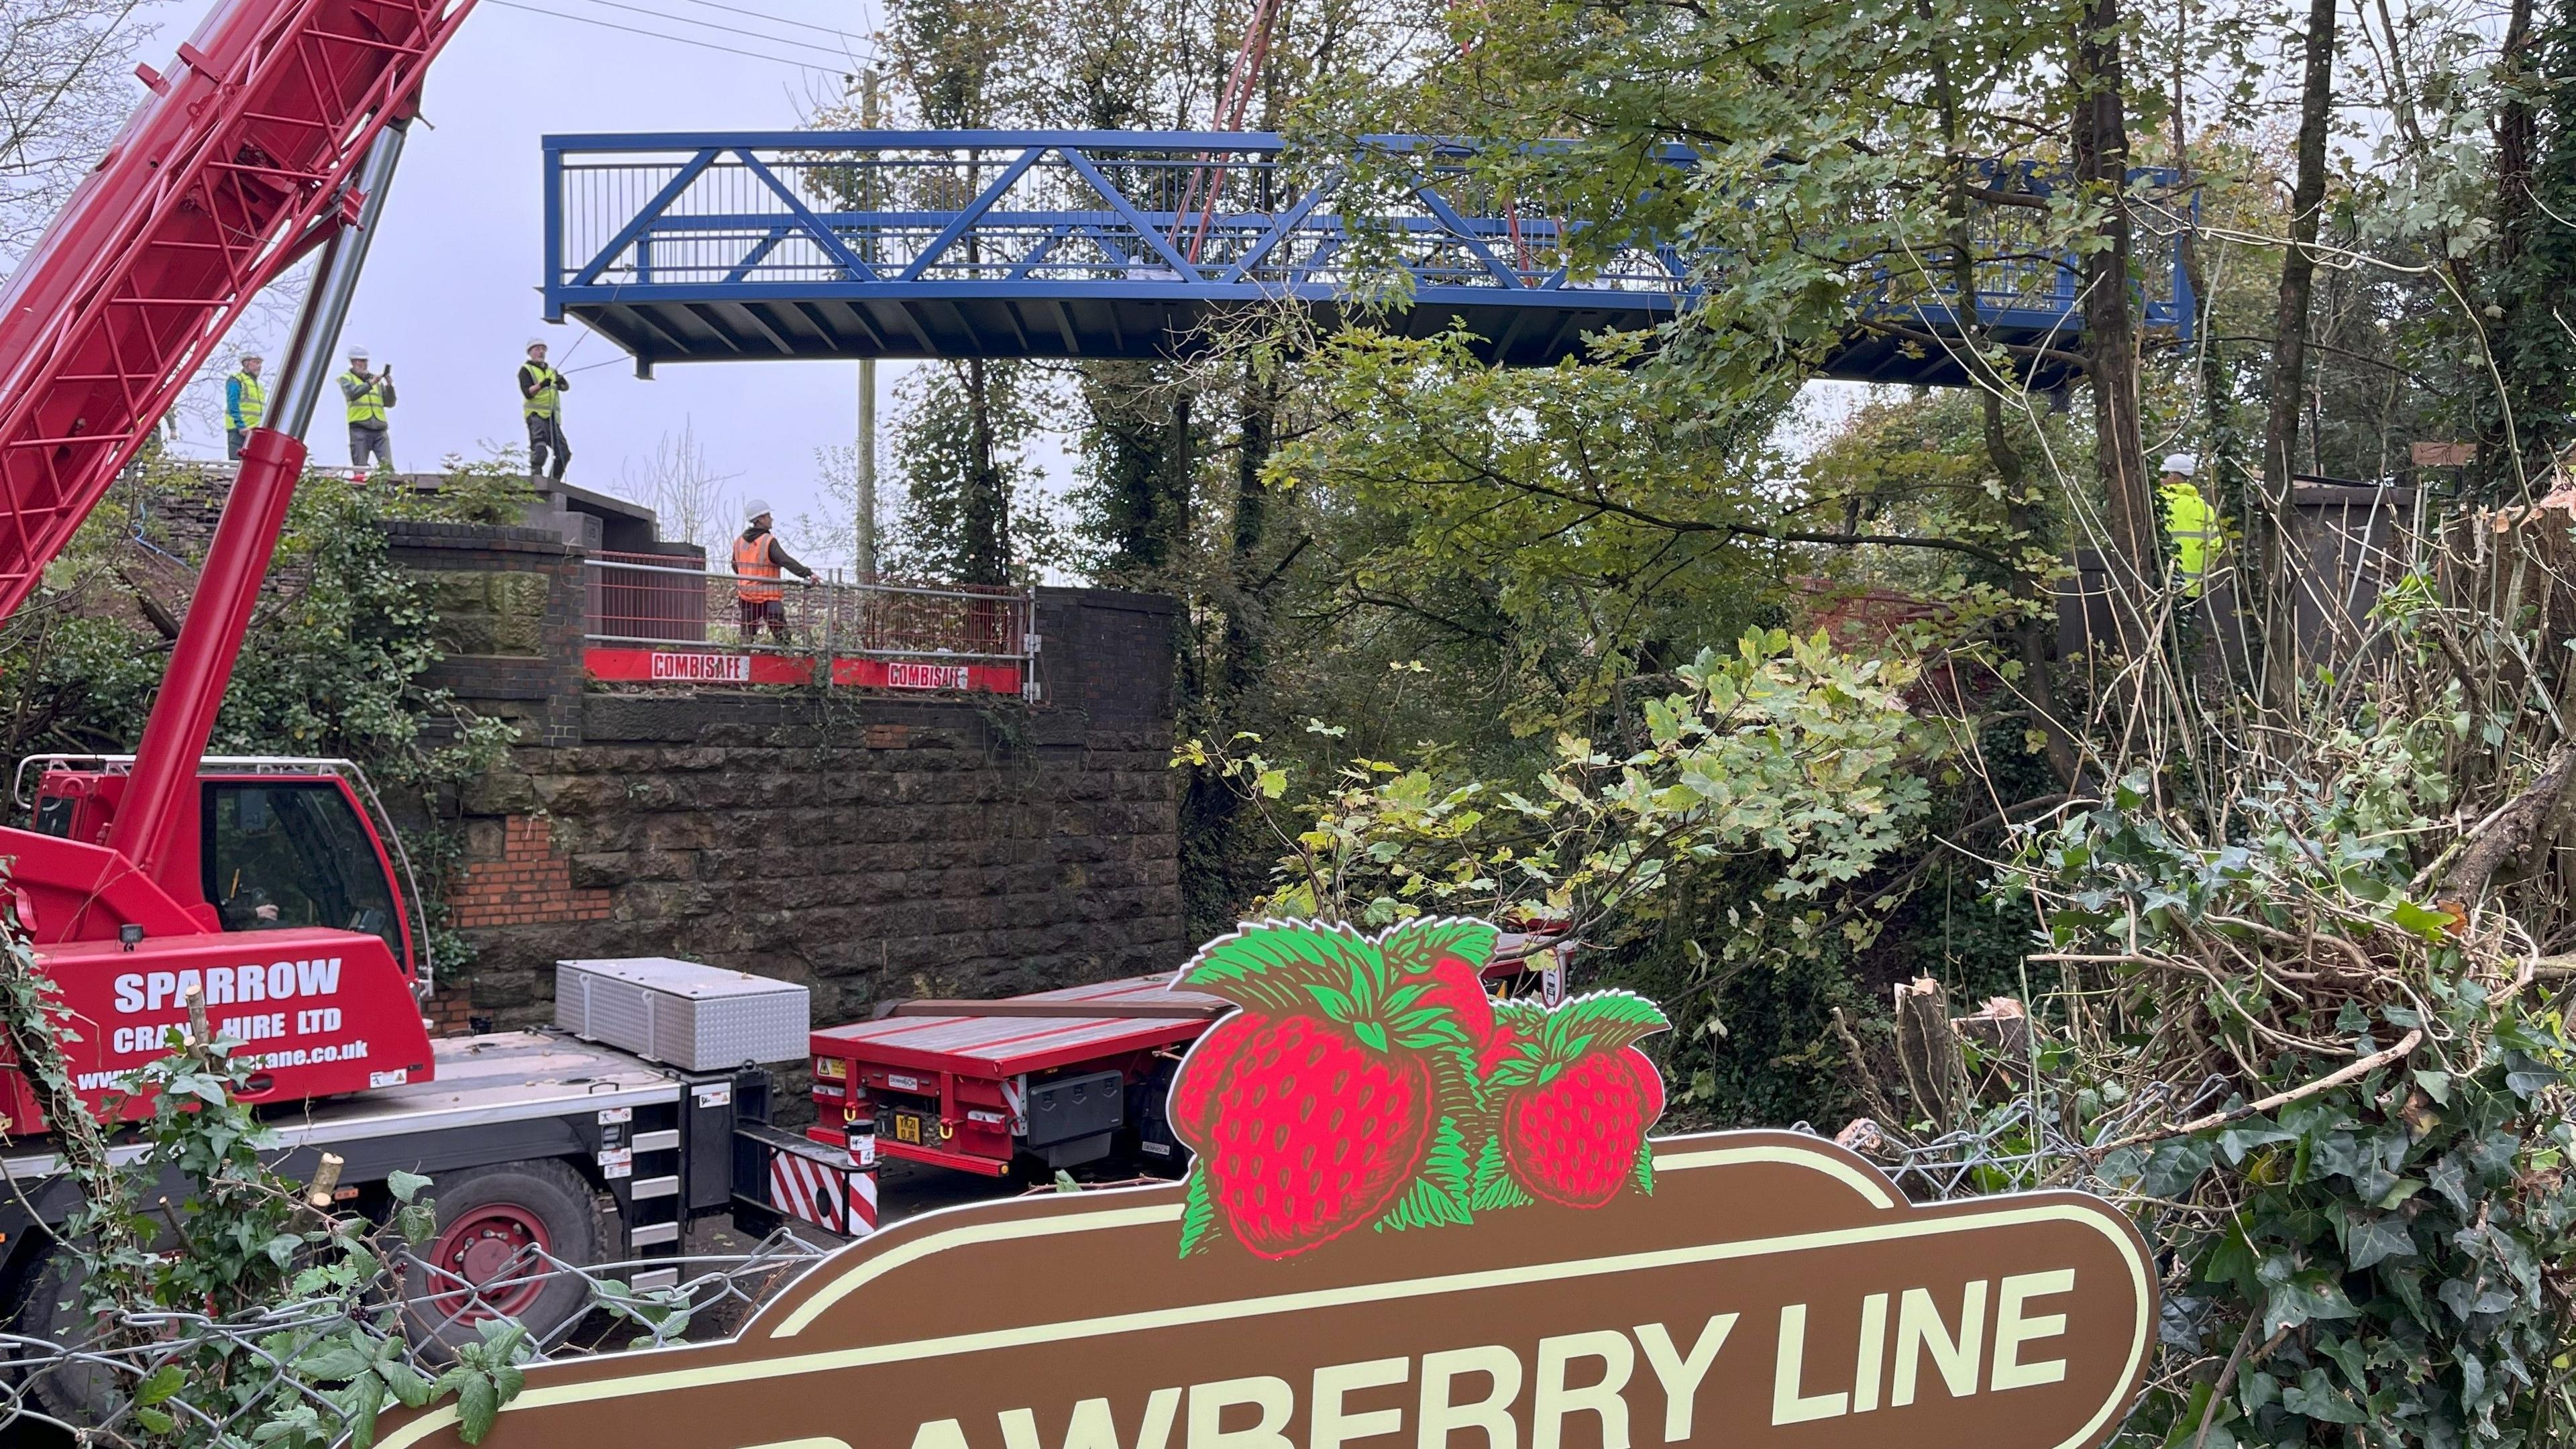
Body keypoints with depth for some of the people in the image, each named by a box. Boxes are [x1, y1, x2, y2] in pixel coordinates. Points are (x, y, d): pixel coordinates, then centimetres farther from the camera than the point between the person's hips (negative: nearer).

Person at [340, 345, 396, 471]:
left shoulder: (376, 379, 22)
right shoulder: (346, 378, 11)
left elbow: (390, 403, 16)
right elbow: (353, 393, -11)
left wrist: (389, 386, 0)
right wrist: (370, 384, -22)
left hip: (380, 431, 3)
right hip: (360, 429, -3)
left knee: (388, 467, -11)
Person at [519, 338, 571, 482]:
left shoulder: (551, 371, 24)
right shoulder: (526, 370, 6)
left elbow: (565, 387, 8)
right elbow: (527, 392, -9)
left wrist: (562, 382, -15)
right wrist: (541, 385, -28)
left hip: (552, 417, 6)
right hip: (536, 415, -6)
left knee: (564, 453, 1)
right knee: (540, 448, -23)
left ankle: (554, 481, 8)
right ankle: (535, 474, -27)